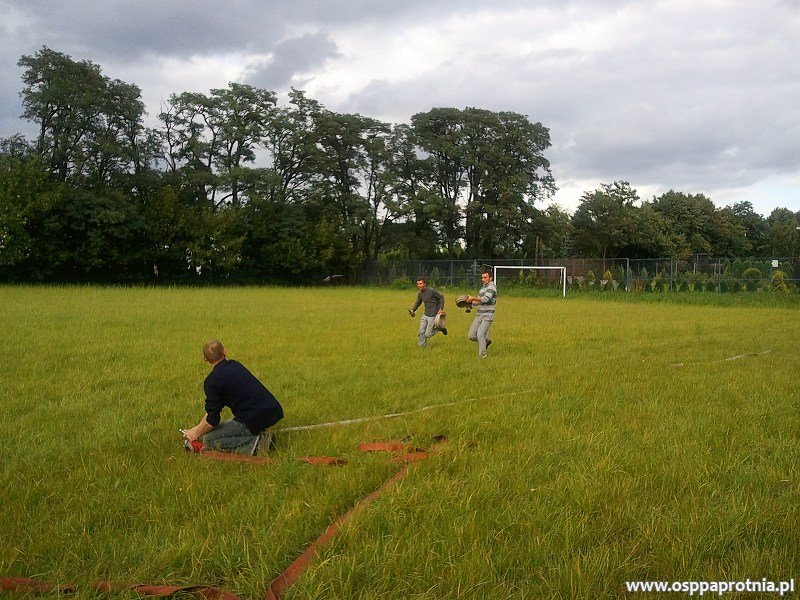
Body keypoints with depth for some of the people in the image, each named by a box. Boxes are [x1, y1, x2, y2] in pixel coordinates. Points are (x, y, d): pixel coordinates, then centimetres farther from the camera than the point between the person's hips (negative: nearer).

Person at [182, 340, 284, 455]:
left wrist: (197, 432, 17)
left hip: (256, 419, -8)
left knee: (208, 439, 6)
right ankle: (260, 435, 10)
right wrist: (198, 427, 29)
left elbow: (212, 420, -3)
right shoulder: (235, 365, 16)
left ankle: (253, 445, -11)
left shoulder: (211, 381, -8)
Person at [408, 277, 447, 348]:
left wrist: (441, 309, -15)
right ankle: (423, 347, 16)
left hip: (433, 316, -7)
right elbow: (418, 303, 20)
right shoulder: (420, 294, 5)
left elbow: (441, 297, -10)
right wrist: (412, 310, 3)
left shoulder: (431, 291, -17)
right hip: (425, 315, 7)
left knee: (428, 334, -4)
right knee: (421, 333, 2)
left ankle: (440, 328, 18)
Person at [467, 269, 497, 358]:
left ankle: (482, 355, -6)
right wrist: (470, 302, 2)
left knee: (480, 335, -17)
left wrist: (473, 298, -15)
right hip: (479, 314, 8)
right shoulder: (482, 288, 18)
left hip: (488, 315, -8)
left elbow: (486, 299, -23)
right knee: (472, 336, 3)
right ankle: (486, 341, 28)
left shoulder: (491, 287, -10)